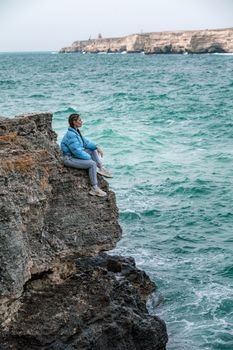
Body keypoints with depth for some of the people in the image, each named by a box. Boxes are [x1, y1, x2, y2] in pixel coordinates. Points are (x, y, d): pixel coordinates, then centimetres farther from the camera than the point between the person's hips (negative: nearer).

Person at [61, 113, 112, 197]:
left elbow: (85, 142, 13)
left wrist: (97, 147, 1)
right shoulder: (71, 135, -24)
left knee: (92, 150, 15)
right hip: (70, 159, -10)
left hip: (75, 155, 10)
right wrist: (89, 158, -14)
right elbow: (77, 151, -25)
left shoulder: (76, 131, 6)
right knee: (92, 164, -21)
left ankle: (100, 168, 8)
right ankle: (94, 189, -18)